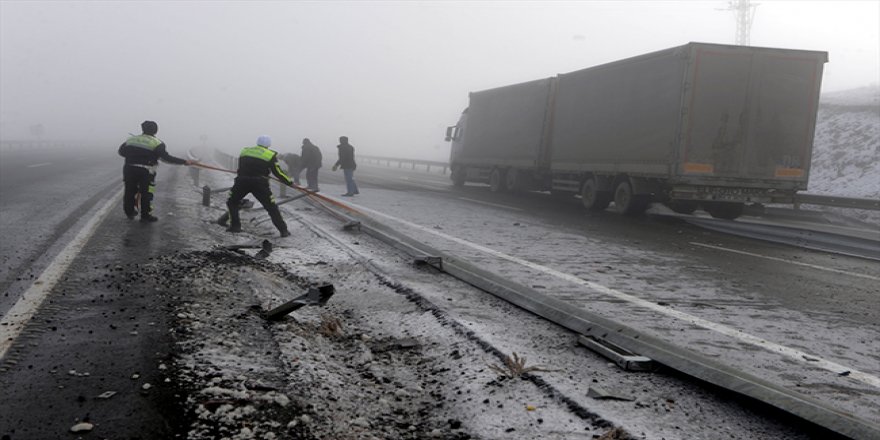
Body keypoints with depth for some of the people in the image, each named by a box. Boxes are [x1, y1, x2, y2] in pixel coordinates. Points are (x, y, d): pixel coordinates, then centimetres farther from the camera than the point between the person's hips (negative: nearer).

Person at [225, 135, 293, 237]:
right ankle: (283, 230, 4)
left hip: (242, 181, 2)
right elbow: (278, 173, 4)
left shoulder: (245, 150, 16)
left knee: (232, 202, 25)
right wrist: (291, 183, 13)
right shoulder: (270, 155, 6)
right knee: (271, 207, 7)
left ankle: (235, 225, 19)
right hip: (259, 183, -2)